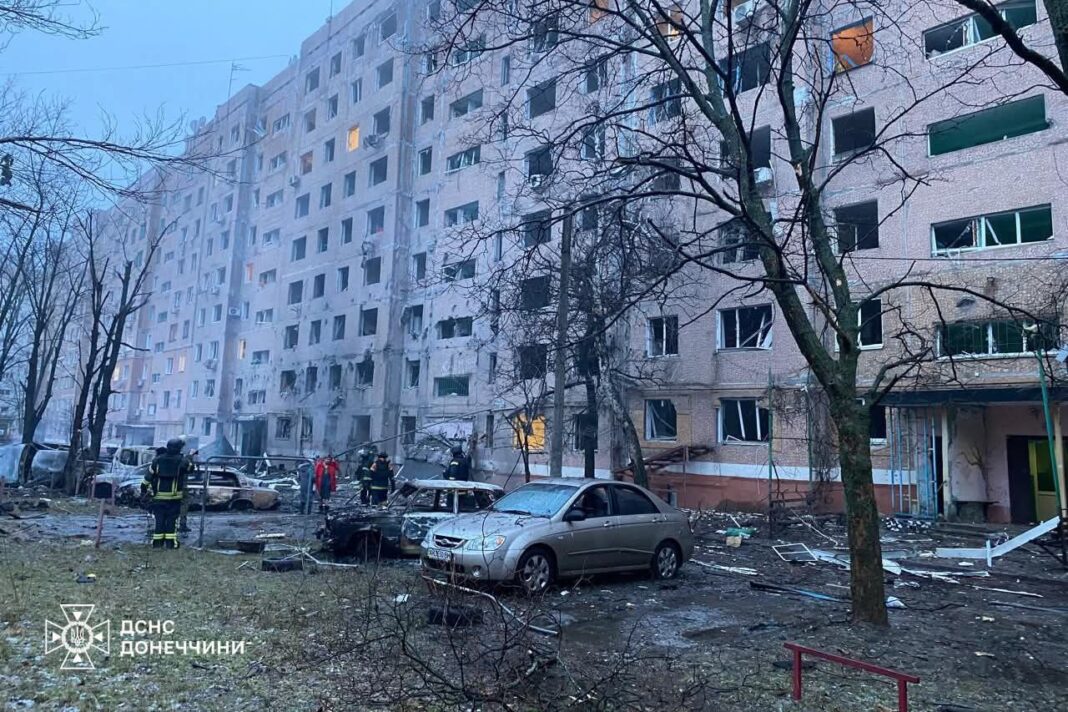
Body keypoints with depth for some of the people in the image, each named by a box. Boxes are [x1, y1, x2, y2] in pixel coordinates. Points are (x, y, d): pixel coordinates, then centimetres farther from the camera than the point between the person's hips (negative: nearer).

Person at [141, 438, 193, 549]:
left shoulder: (157, 460, 1)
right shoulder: (182, 461, -7)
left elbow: (149, 475, 4)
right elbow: (190, 469, 11)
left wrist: (144, 488, 15)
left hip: (159, 496, 2)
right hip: (174, 497, -2)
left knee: (159, 519, 9)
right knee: (172, 519, 3)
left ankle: (157, 542, 11)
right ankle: (170, 542, 0)